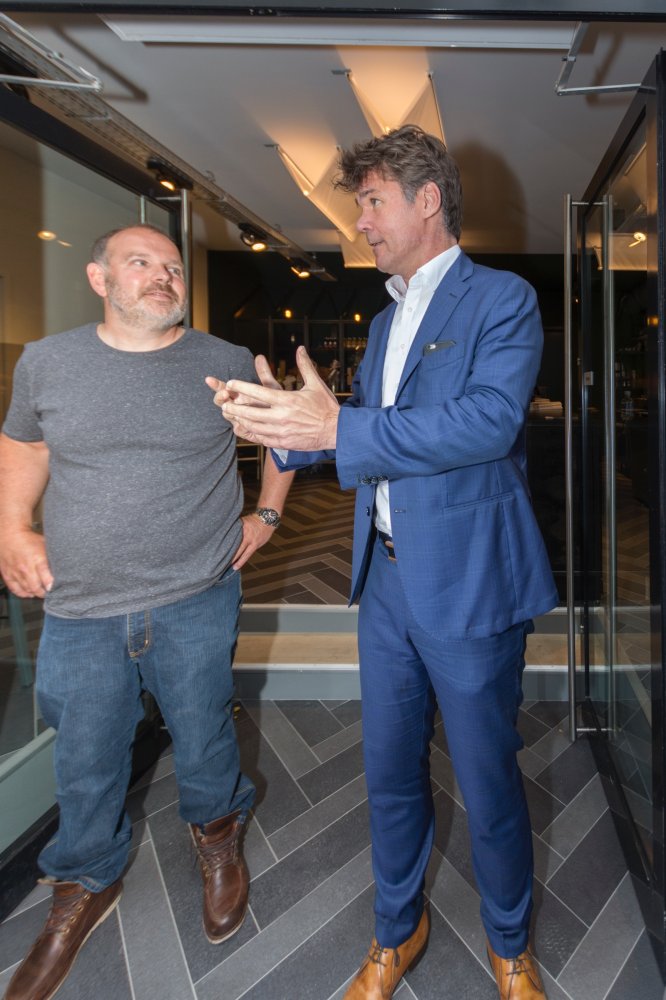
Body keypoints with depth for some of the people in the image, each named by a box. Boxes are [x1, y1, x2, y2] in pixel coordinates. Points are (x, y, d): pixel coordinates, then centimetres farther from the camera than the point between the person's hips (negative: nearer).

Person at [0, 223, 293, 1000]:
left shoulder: (227, 365, -1)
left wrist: (268, 513, 6)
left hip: (196, 602, -1)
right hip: (79, 611, 2)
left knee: (204, 744, 16)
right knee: (86, 766, 17)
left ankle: (217, 837, 51)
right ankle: (86, 886, 48)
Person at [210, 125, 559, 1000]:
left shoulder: (503, 298, -5)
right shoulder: (385, 322, 18)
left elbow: (490, 419, -22)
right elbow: (357, 433, 14)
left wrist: (340, 427, -26)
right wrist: (283, 423, -4)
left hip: (468, 584, -6)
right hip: (386, 579, 6)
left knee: (487, 782, 12)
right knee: (390, 774, 18)